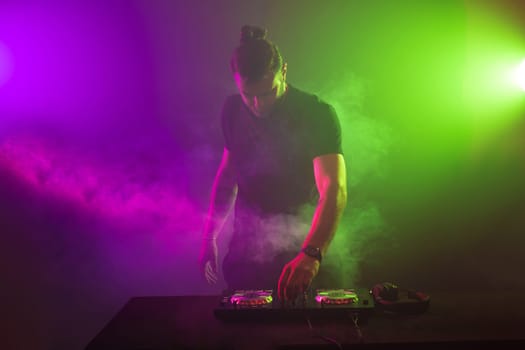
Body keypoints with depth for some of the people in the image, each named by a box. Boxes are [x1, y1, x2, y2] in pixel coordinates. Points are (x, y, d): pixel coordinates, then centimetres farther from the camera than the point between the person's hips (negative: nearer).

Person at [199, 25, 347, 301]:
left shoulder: (317, 114, -18)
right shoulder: (233, 111, -3)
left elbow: (334, 190, -31)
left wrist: (311, 255, -46)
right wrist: (209, 238, 8)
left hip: (298, 250, -3)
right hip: (244, 250, 4)